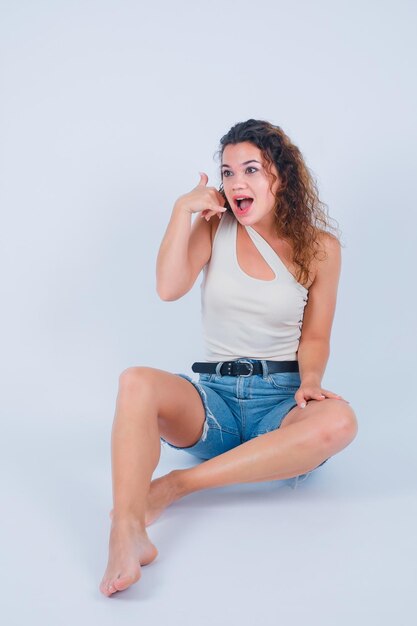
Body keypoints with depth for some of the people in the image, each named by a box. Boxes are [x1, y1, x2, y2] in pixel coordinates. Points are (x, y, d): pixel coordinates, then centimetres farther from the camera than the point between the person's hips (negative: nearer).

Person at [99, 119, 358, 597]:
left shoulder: (320, 247, 4)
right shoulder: (214, 226, 7)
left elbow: (314, 337, 7)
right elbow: (169, 287, -10)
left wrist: (310, 380, -12)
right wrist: (183, 209, -8)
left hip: (280, 401, 0)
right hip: (213, 395, 1)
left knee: (339, 421, -35)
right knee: (137, 382, -30)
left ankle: (176, 485, -29)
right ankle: (127, 537, -45)